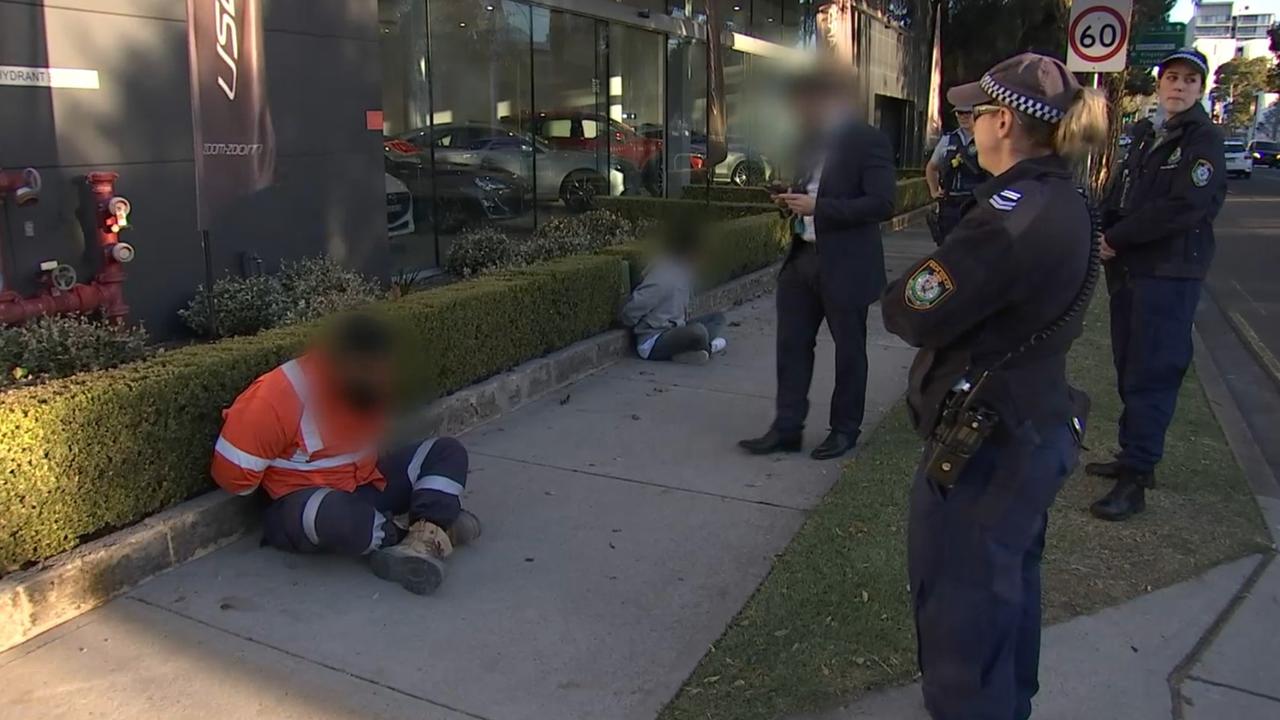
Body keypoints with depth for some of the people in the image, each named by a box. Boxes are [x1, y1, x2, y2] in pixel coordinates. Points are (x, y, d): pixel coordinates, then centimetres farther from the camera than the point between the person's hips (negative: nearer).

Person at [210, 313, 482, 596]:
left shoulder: (366, 386, -2)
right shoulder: (276, 397, -23)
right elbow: (232, 474, -16)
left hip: (368, 487, 7)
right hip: (305, 502, -6)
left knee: (447, 452, -2)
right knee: (338, 517, -41)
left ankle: (426, 535, -24)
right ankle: (417, 529, -13)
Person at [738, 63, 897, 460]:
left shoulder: (868, 141, -12)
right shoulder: (814, 140, 11)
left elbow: (882, 203, -20)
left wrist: (818, 207, -22)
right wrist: (793, 199, 2)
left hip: (845, 265, -7)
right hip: (802, 258, 8)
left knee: (849, 349, 8)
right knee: (791, 344, 8)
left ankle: (845, 429, 23)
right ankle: (786, 427, 18)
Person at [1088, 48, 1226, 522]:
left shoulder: (1204, 140, -7)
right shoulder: (1145, 135, 16)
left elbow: (1185, 208, -18)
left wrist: (1116, 238, -13)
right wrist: (1106, 238, -4)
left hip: (1170, 274, -8)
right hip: (1129, 269, 8)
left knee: (1151, 376, -9)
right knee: (1129, 369, 14)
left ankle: (1134, 481, -6)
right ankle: (1133, 457, 26)